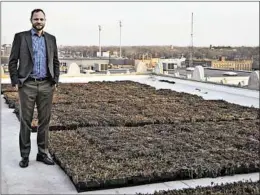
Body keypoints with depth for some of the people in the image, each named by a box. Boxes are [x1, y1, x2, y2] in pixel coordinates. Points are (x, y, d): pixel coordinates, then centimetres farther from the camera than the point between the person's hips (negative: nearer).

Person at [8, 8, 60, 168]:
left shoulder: (51, 39, 11)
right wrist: (15, 81, -7)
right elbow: (13, 61, 1)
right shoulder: (21, 37, 2)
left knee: (45, 120, 6)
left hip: (46, 85, 3)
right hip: (27, 85, -2)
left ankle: (43, 153, 16)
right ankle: (25, 155, 11)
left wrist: (55, 81, 4)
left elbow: (55, 62, 14)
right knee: (26, 120, 2)